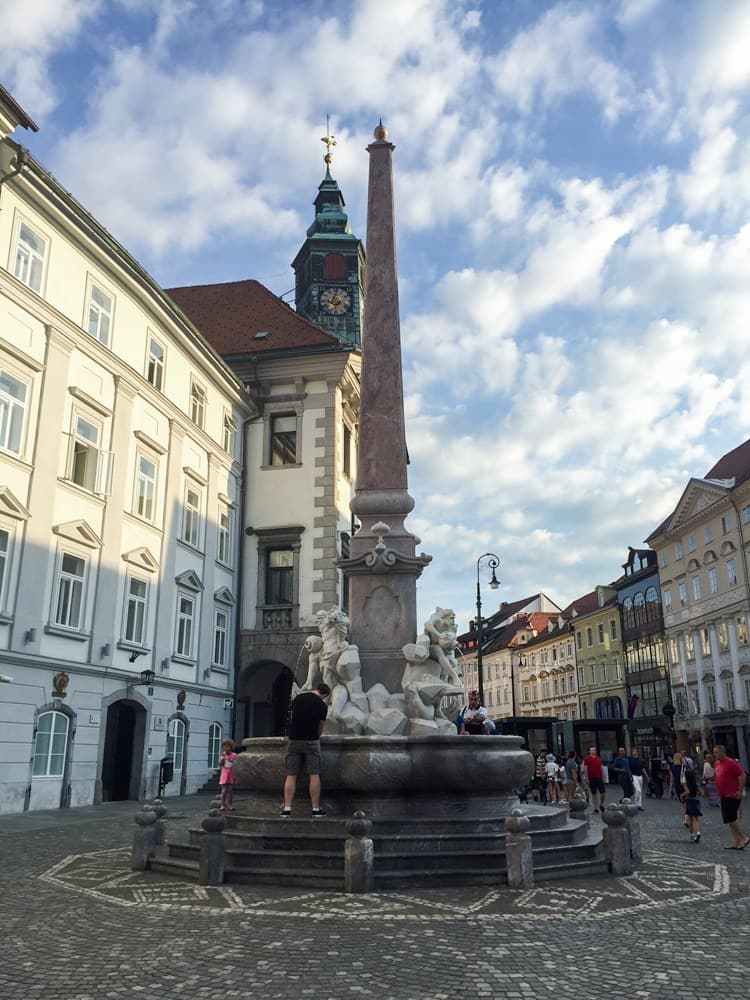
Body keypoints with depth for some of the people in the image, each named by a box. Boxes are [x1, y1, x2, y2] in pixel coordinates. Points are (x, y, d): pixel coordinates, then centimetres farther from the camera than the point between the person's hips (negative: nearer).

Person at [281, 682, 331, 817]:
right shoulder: (322, 705, -1)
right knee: (314, 775, 1)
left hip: (294, 740, 3)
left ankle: (287, 808, -1)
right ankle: (316, 809, 2)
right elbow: (320, 728, 7)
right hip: (311, 741, -3)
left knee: (291, 775, 3)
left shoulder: (297, 698, 8)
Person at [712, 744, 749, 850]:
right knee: (730, 819, 10)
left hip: (732, 796, -9)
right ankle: (736, 843, 14)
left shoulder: (731, 763, -14)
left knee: (731, 818, -11)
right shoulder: (716, 763, 11)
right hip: (723, 796, 9)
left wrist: (740, 791, -17)